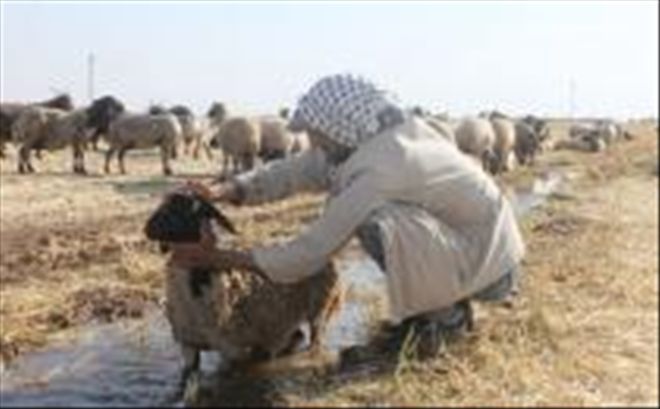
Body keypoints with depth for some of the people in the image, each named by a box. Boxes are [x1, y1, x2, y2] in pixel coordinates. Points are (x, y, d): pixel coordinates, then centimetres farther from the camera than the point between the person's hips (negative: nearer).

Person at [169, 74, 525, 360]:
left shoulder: (376, 170, -28)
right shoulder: (366, 139, -3)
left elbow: (306, 255, -26)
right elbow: (292, 172, -2)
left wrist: (216, 257, -19)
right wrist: (223, 191, -16)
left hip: (490, 264, -9)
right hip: (472, 239, 9)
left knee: (379, 222, -30)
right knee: (344, 210, 8)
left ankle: (445, 316, -5)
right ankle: (438, 302, 13)